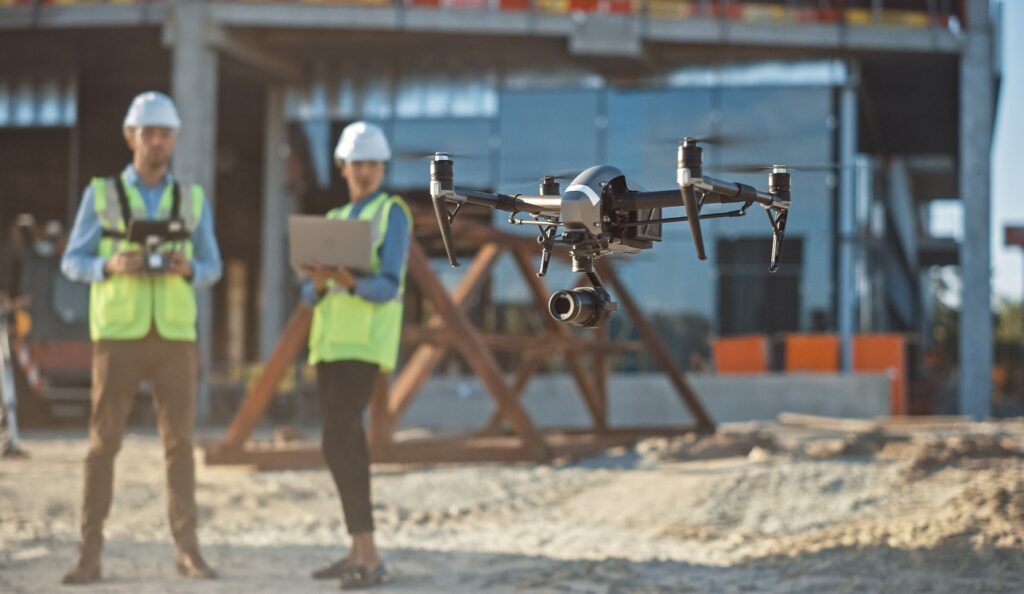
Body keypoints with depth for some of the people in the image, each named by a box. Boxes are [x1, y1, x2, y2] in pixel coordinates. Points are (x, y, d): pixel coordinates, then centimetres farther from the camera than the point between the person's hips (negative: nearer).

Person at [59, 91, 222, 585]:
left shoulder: (193, 200, 8)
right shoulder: (100, 194, 3)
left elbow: (211, 269, 9)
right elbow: (73, 263, 2)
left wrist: (187, 269, -15)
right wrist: (112, 266, -19)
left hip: (175, 336, 2)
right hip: (118, 335, -1)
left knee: (179, 442, -1)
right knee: (103, 443, -3)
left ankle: (188, 552, 5)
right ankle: (89, 556, 2)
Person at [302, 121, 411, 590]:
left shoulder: (394, 213, -4)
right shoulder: (334, 221, 18)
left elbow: (388, 287, -14)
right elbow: (311, 294, 11)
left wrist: (349, 281, -33)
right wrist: (319, 282, -14)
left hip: (366, 339, -8)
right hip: (330, 339, 8)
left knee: (337, 442, -18)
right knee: (346, 441, 9)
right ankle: (359, 552, 17)